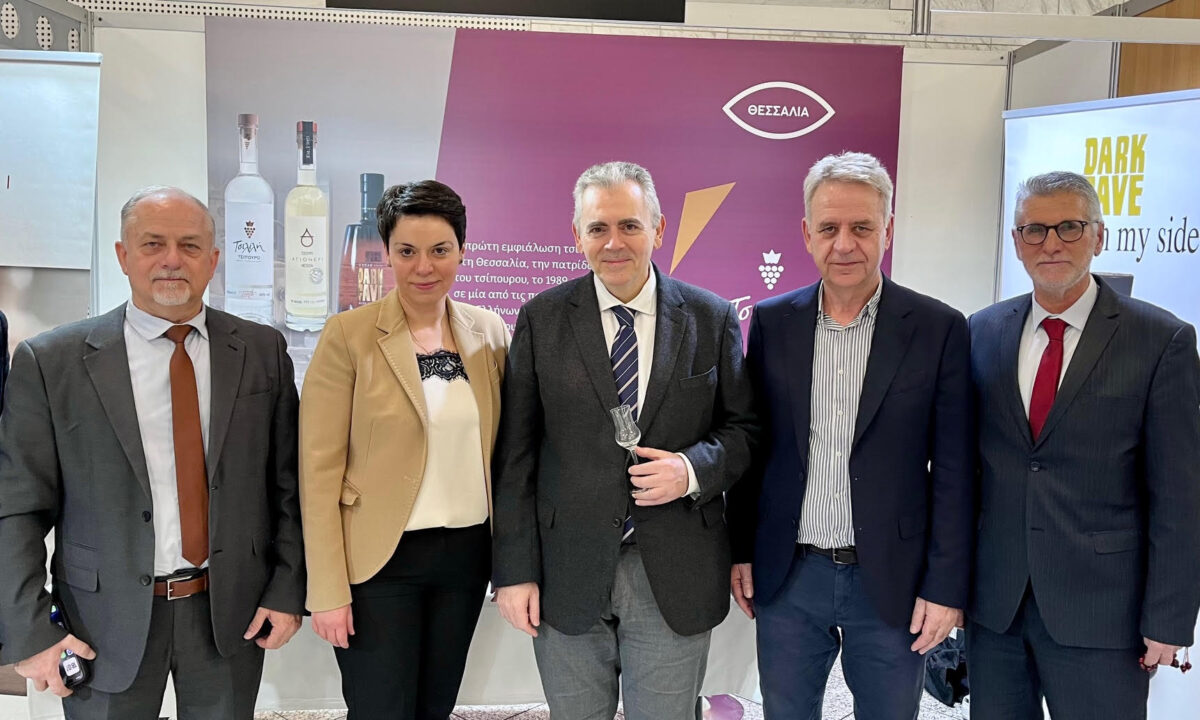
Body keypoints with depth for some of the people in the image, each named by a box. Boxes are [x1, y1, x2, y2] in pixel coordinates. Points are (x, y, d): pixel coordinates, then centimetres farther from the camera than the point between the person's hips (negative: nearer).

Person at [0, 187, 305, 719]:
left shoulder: (262, 351, 0)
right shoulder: (51, 362, -6)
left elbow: (288, 482, 2)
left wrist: (287, 589, -3)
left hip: (233, 612, 2)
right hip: (108, 619, -1)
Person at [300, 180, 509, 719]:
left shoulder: (488, 331, 2)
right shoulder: (348, 335, -10)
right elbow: (320, 468, -10)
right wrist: (328, 590, -12)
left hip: (467, 554, 4)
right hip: (379, 560, -4)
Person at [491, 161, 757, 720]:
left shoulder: (711, 317, 0)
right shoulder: (541, 320, -2)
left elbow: (743, 427, 6)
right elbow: (515, 456, -2)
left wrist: (693, 469, -15)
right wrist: (514, 570, -4)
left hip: (675, 580, 0)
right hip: (567, 578, 0)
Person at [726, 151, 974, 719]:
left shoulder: (938, 329, -6)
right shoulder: (771, 322, 0)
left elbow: (953, 471, -5)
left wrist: (946, 586, -7)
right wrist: (741, 551, 5)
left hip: (892, 584, -1)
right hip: (787, 580, 2)